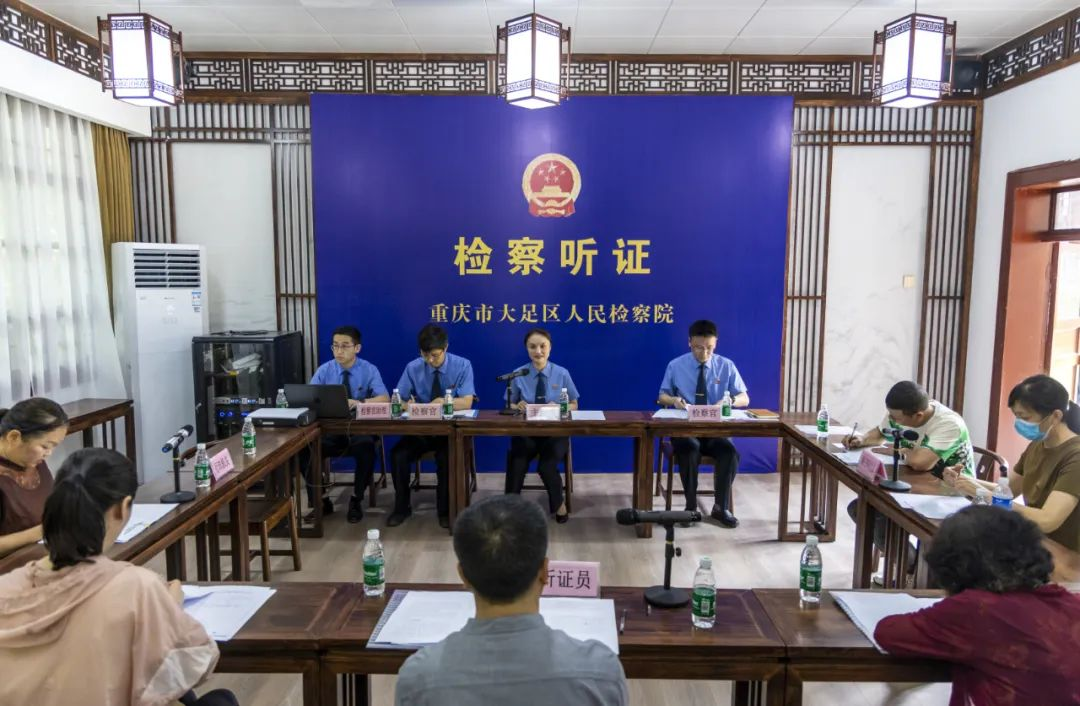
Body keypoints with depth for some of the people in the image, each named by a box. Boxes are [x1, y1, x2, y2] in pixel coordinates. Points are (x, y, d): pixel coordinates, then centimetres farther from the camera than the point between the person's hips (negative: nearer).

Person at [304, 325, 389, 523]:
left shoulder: (369, 370, -3)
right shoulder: (324, 370, 4)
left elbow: (384, 399, -16)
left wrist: (360, 402, -34)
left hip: (360, 430, -2)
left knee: (366, 448, -35)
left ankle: (356, 501, -11)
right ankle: (320, 501, -3)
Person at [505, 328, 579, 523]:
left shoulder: (562, 374, 2)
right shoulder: (519, 375, 2)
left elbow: (574, 405, 7)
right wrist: (518, 406, -17)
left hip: (555, 432, 0)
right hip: (526, 432, 1)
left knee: (546, 466, -28)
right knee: (516, 464, -30)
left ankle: (558, 505, -1)